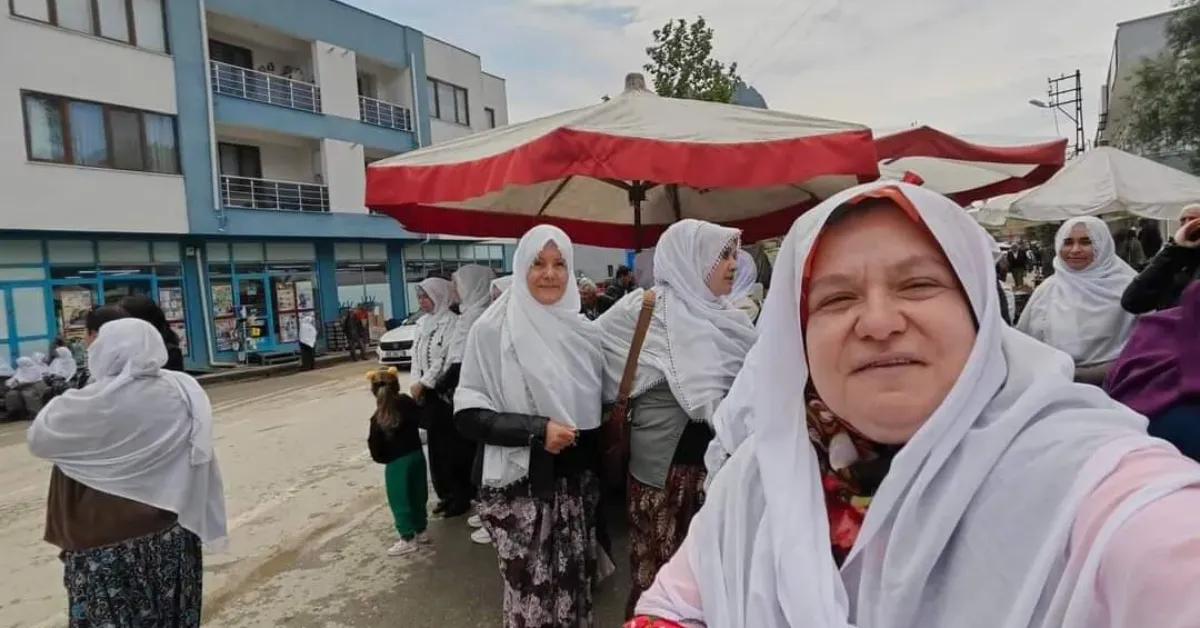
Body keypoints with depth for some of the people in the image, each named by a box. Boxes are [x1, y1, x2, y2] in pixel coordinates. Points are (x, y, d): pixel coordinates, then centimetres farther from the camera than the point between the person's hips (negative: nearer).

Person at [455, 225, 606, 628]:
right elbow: (467, 413, -12)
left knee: (574, 582, 16)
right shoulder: (493, 329, -10)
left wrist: (596, 468, 5)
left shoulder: (582, 329, 4)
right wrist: (535, 430, -21)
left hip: (575, 481, 5)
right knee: (531, 588, 5)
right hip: (521, 485, -4)